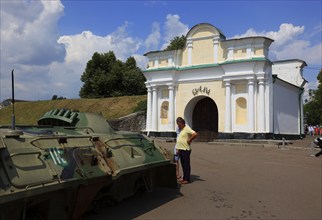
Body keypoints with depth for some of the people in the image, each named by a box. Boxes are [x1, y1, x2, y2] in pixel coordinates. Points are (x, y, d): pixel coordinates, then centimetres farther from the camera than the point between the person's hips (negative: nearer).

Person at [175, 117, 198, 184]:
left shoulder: (187, 129, -13)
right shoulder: (180, 129, 14)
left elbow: (195, 134, -26)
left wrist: (189, 140, -16)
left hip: (186, 149, -9)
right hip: (180, 149, 9)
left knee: (186, 164, -3)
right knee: (183, 164, 13)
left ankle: (187, 179, 3)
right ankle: (184, 178, 22)